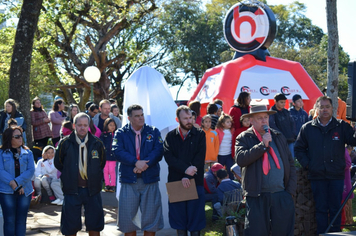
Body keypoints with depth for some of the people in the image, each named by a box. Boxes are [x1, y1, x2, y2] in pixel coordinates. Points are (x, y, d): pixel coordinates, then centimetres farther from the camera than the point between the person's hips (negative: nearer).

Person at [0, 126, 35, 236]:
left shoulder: (27, 153, 7)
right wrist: (12, 183, -19)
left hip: (25, 191, 2)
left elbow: (31, 170, -3)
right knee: (9, 220, 0)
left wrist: (17, 182, -15)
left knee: (21, 220, 6)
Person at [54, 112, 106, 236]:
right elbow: (58, 163, 10)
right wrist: (68, 176, 9)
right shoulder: (65, 143, -2)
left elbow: (102, 163, 17)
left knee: (94, 226, 6)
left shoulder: (97, 143, 2)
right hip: (72, 190, -1)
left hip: (92, 190, 1)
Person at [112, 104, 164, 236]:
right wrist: (136, 162, -21)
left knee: (151, 216, 3)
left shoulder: (153, 132, 8)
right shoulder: (121, 133, 5)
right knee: (128, 217, 5)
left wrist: (144, 164, -18)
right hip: (129, 180, 0)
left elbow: (158, 151, -5)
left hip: (150, 180, 1)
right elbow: (117, 151, -10)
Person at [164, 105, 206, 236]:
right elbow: (168, 157, -5)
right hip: (175, 181, 1)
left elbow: (200, 157, -5)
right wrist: (185, 169, -19)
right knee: (179, 218, 5)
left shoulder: (200, 135, 5)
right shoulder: (170, 136, 8)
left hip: (195, 181, -1)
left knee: (195, 218, 0)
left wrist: (188, 177, -15)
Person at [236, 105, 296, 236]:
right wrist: (263, 145, -14)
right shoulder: (244, 138, 4)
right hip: (257, 197, -3)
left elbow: (291, 164, 16)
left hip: (282, 195, 3)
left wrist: (291, 190, 5)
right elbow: (240, 159, -15)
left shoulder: (279, 137, 16)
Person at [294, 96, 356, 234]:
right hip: (317, 175, 0)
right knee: (321, 209, 5)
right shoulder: (307, 128, 8)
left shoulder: (341, 126, 5)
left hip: (336, 175, 0)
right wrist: (306, 164, 0)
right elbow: (299, 149, 13)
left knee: (335, 208, 6)